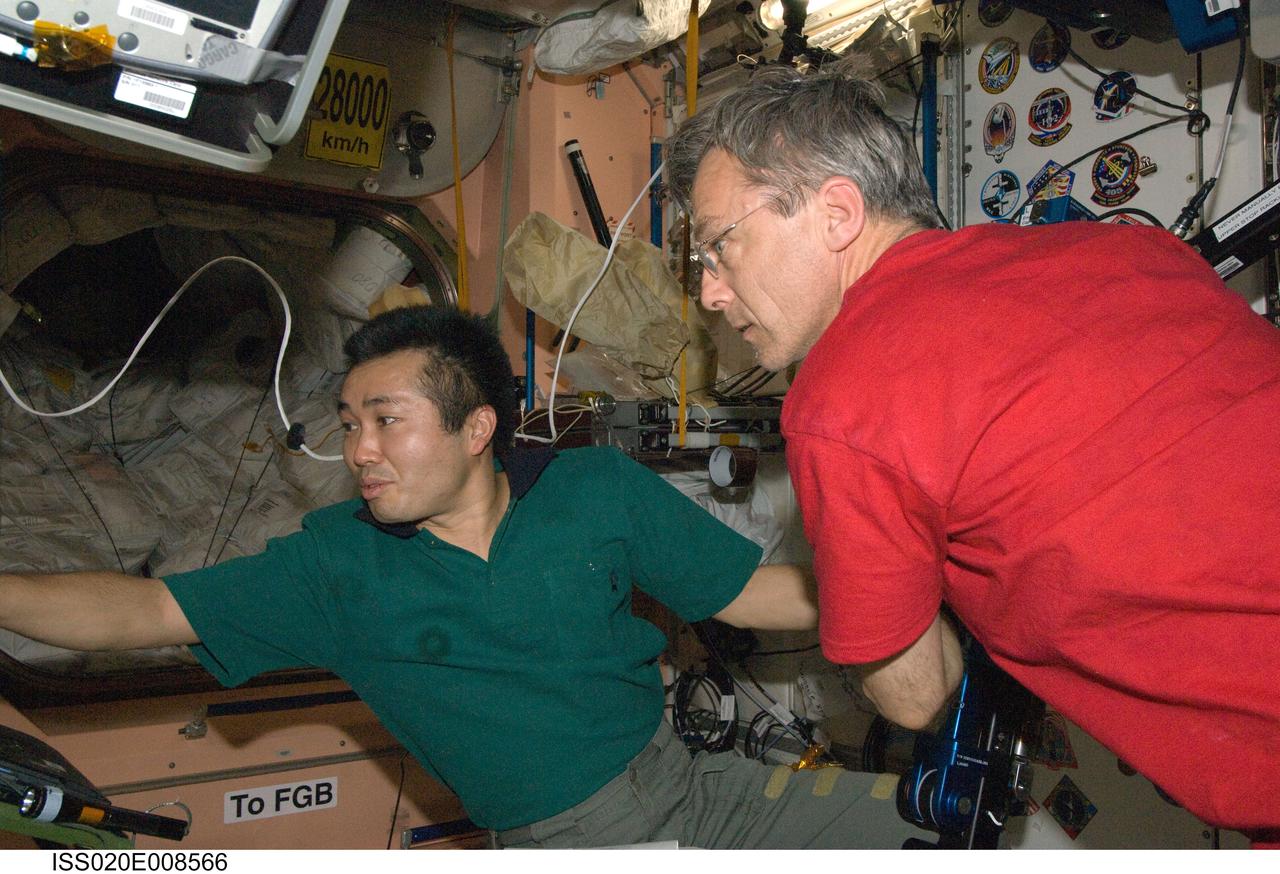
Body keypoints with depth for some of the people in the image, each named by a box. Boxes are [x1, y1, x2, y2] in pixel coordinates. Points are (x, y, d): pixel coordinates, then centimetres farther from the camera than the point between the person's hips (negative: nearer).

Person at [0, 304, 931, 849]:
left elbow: (751, 592, 1)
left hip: (703, 787, 1)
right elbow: (139, 609, -4)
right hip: (565, 845, 0)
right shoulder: (337, 564, -5)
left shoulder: (600, 489, -5)